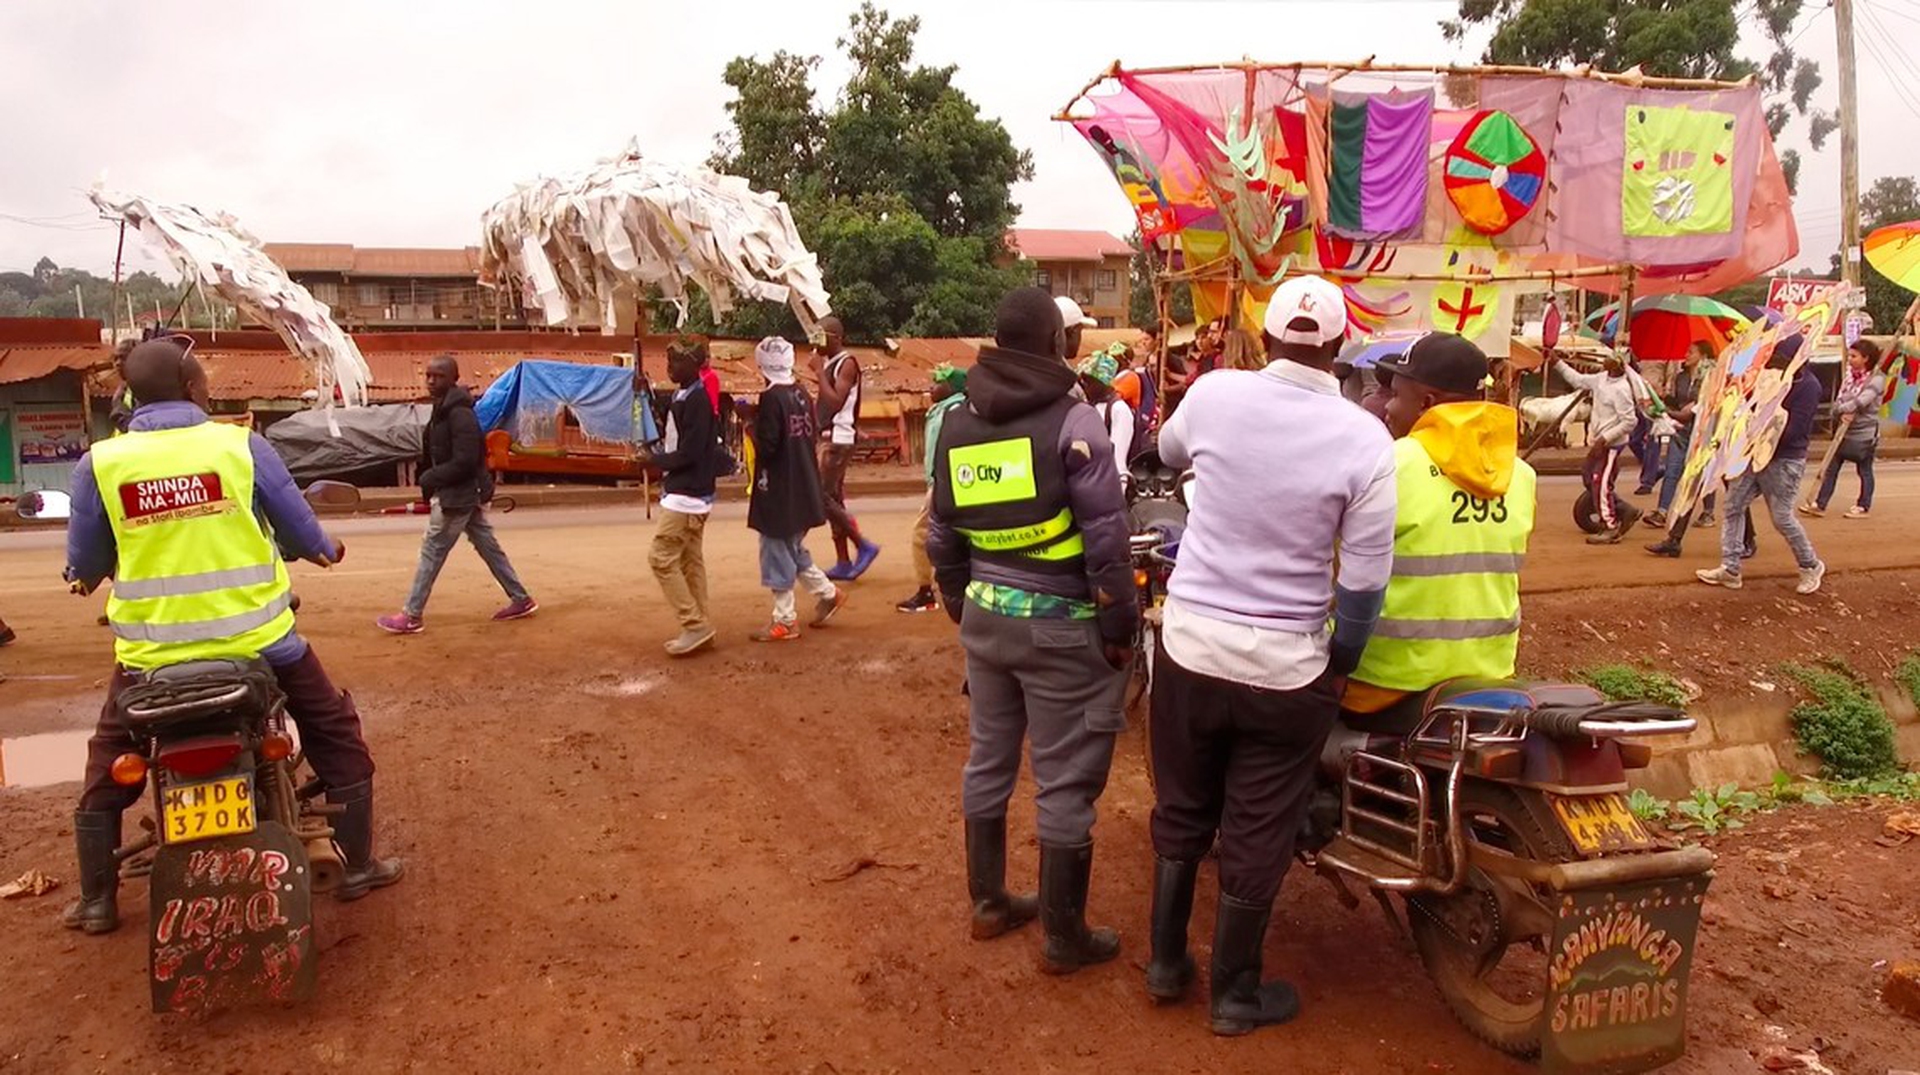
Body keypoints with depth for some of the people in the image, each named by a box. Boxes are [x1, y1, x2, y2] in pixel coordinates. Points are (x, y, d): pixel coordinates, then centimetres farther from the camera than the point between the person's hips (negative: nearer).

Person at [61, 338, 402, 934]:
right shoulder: (242, 445, -8)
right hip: (256, 640, -1)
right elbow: (302, 534, 0)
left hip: (152, 652, 1)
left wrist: (86, 574, 30)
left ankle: (96, 900, 31)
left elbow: (84, 567, 6)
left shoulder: (99, 463, -5)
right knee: (336, 733, 17)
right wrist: (326, 549, 23)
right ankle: (358, 866, 22)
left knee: (108, 763, 24)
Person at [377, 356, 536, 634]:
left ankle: (411, 617, 4)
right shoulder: (443, 409, 11)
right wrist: (430, 479, 5)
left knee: (432, 551, -3)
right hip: (468, 494, 10)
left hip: (459, 495, -10)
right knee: (489, 547, 13)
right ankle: (521, 599, 20)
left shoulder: (459, 413, -20)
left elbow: (465, 462, -25)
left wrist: (430, 478, -18)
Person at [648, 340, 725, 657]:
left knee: (662, 557, -8)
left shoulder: (697, 400, -18)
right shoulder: (682, 396, 13)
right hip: (689, 493, 10)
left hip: (686, 494, -10)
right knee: (690, 560, 11)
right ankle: (698, 628, 16)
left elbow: (689, 453, -21)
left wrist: (656, 460, -10)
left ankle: (696, 626, -5)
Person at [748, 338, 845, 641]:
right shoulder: (802, 394, 7)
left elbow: (766, 445, -21)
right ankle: (828, 593, 24)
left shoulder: (772, 397, -17)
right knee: (792, 550, 23)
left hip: (778, 490, -8)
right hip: (804, 487, 8)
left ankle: (784, 621, 9)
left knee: (778, 553, 2)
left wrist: (753, 426, -2)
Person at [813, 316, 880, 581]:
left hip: (839, 440, -10)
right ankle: (843, 564, 13)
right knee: (833, 499, 9)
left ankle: (863, 546, -4)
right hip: (828, 438, 10)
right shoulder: (830, 363, 16)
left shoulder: (847, 363, -13)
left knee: (822, 496, -12)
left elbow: (836, 402, -23)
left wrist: (819, 371, -18)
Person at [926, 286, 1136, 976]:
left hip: (986, 616, 7)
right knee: (1065, 783, 3)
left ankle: (988, 903, 32)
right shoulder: (1072, 420, -13)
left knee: (988, 762, 18)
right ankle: (1065, 939, 14)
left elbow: (942, 535, 12)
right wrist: (1120, 624, -8)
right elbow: (1106, 537, -15)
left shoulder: (957, 424, 6)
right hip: (1060, 626, -6)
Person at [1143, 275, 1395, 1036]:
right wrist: (1342, 658, 6)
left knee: (1181, 810, 20)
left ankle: (1166, 962, 35)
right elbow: (1364, 579, -11)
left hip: (1189, 644, 2)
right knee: (1256, 835, 12)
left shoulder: (1214, 394, -7)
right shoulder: (1365, 438, -13)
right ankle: (1235, 993, 29)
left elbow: (1168, 453, 16)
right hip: (1286, 667, -2)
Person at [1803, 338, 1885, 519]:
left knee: (1864, 470, 5)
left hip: (1865, 432, -6)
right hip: (1845, 431, 6)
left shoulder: (1876, 380, -8)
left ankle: (1863, 507, 15)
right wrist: (1842, 412, -18)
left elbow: (1862, 400, -25)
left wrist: (1842, 408, -25)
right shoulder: (1850, 376, 9)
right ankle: (1819, 504, 4)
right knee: (1831, 468, 3)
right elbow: (1839, 400, 1)